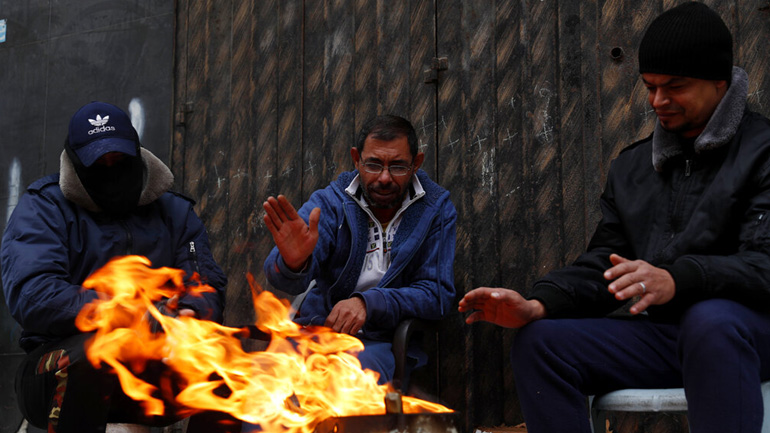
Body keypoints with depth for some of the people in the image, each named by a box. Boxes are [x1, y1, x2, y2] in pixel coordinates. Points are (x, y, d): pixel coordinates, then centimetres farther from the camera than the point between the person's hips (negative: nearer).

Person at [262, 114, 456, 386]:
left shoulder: (437, 208, 3)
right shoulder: (329, 202, 2)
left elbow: (437, 293, -2)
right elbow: (284, 279, -12)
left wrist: (368, 303, -19)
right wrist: (293, 263, -40)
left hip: (380, 342, -1)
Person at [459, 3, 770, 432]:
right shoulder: (632, 166, 17)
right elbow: (603, 264, 12)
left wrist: (676, 279, -37)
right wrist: (537, 305, -8)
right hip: (660, 332, 6)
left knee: (711, 320, -40)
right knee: (539, 341, -12)